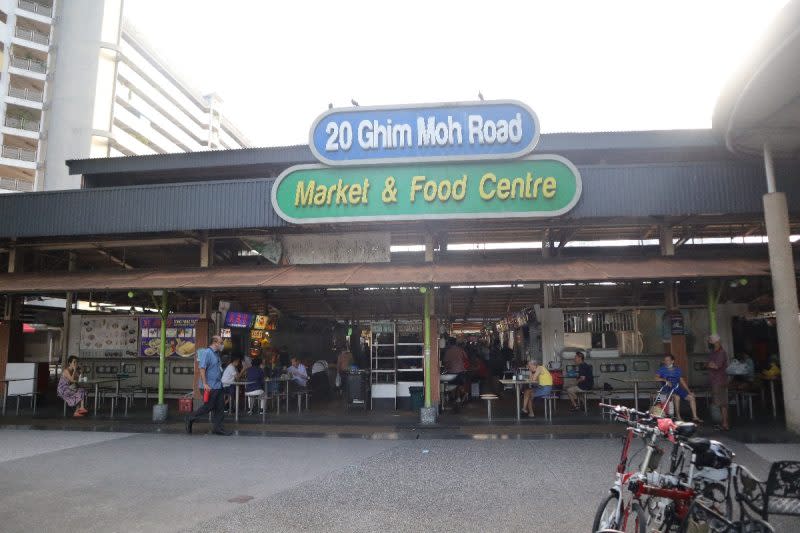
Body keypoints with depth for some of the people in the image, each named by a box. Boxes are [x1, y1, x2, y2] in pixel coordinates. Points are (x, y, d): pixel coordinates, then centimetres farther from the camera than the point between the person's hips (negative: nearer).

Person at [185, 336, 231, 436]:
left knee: (220, 407, 8)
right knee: (207, 407, -2)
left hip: (218, 386, 9)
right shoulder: (207, 352, -13)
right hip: (210, 387, -9)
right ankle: (190, 418, 17)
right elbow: (202, 369, -19)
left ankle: (217, 428, 14)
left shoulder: (216, 354, 15)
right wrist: (205, 384, -23)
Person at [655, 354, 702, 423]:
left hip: (678, 388, 5)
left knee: (691, 397, -11)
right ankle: (678, 417, -20)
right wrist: (665, 380, -26)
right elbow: (656, 378, -11)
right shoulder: (662, 369, 2)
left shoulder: (678, 369, 13)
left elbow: (682, 381, 15)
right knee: (677, 397, -33)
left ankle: (695, 417, -6)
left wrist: (689, 391, 9)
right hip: (668, 389, -5)